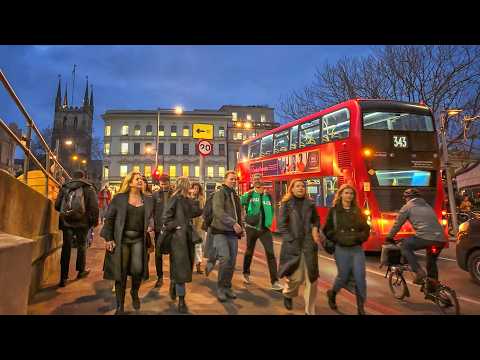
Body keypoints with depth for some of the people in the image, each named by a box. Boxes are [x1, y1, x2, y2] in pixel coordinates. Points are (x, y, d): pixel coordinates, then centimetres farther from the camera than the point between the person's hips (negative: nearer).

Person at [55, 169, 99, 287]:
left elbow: (57, 205, 7)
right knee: (81, 246, 16)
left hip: (66, 222, 2)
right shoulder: (88, 188, -2)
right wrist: (94, 220, 3)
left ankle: (63, 278, 6)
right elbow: (94, 206, -9)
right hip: (82, 222, -2)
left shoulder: (64, 187, 7)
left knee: (66, 248, 6)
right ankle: (81, 270, 29)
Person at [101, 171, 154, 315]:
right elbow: (109, 218, 0)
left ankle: (134, 292, 23)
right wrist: (108, 238, -6)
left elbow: (151, 217, 18)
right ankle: (120, 306, 20)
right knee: (121, 272, 3)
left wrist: (151, 226, -3)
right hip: (121, 239, -1)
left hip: (138, 239, 2)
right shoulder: (119, 198, 1)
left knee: (137, 269, -11)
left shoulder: (148, 200, 8)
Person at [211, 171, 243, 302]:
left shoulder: (236, 196, 17)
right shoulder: (219, 194, -7)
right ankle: (220, 288, 2)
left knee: (232, 261, 9)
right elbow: (218, 212, -22)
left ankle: (227, 287, 24)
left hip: (233, 233, 7)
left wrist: (240, 229, 15)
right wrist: (233, 223, -29)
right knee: (225, 258, -16)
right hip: (221, 231, -7)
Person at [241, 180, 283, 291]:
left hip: (265, 228, 2)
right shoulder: (248, 195, -7)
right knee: (249, 251, 15)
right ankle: (246, 273, 41)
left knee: (270, 253, -6)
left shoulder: (268, 196, 2)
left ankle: (275, 282, 0)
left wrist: (269, 222, 4)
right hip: (252, 227, -2)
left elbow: (271, 210, 12)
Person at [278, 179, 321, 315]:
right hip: (292, 244, -3)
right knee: (297, 277, -2)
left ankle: (310, 310, 19)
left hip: (309, 244, 3)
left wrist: (315, 229, 3)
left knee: (312, 278, 3)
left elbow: (316, 219, 23)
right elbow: (281, 225, -3)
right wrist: (291, 241, -11)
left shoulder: (310, 204, 9)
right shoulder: (286, 204, 0)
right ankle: (288, 294, 33)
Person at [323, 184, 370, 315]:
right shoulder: (334, 211, 1)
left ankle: (361, 307, 14)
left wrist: (359, 237, -9)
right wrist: (337, 238, -11)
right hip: (341, 249, -2)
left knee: (360, 277, -2)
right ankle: (332, 293, 36)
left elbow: (366, 229, 8)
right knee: (343, 276, 5)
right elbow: (327, 230, 1)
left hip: (357, 249, 2)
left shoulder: (357, 211, 9)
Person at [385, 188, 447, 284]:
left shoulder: (407, 207, 9)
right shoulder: (427, 206, 29)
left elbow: (397, 224, 11)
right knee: (432, 263, 26)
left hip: (426, 238, -7)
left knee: (405, 245, 13)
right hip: (441, 240, 7)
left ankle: (419, 272, 1)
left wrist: (389, 237, 24)